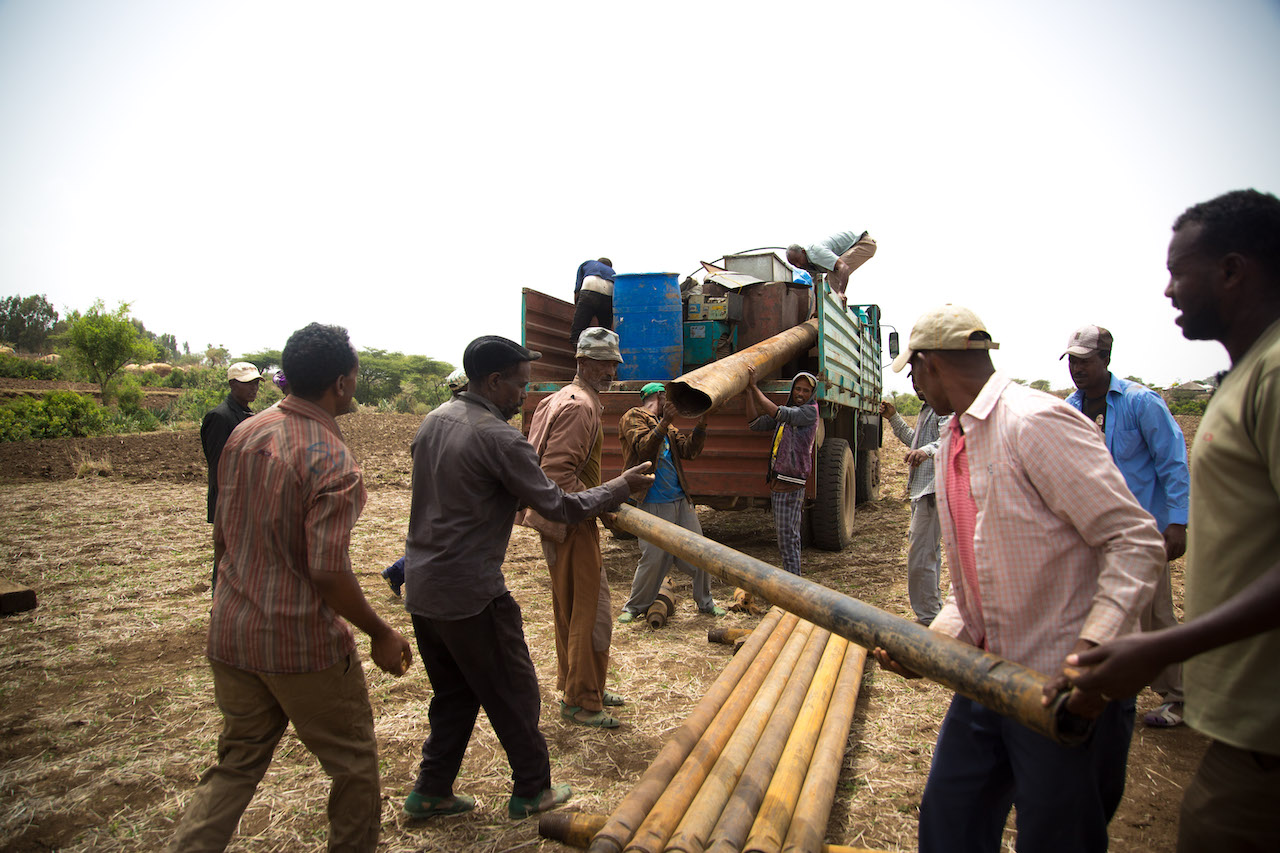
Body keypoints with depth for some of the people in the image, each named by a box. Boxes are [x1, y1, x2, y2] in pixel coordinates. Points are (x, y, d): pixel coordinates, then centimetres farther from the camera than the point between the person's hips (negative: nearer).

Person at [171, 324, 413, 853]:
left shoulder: (243, 434, 1)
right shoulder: (331, 461, -22)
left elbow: (221, 536, 10)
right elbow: (328, 571, -25)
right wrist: (380, 634, -12)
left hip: (230, 635, 7)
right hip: (304, 644, -7)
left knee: (239, 760, 24)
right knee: (354, 763, 15)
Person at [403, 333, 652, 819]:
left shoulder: (433, 421, 7)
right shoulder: (498, 437, -19)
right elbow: (559, 508, -16)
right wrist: (620, 487, -4)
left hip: (422, 587, 8)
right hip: (470, 592, -8)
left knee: (454, 692, 22)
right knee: (513, 693, 10)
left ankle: (431, 792, 31)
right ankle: (532, 791, 26)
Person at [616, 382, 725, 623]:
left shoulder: (665, 426, 22)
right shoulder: (633, 418, 0)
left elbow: (689, 450, 11)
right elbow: (643, 449, -17)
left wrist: (700, 426, -2)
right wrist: (664, 422, -27)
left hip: (680, 499, 7)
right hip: (653, 503, -7)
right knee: (653, 558, -6)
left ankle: (705, 602, 25)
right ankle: (634, 607, 13)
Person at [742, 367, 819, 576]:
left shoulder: (810, 412, -8)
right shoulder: (787, 411, 18)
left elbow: (776, 413, -22)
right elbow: (755, 424, 11)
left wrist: (755, 387, -14)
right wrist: (749, 391, 2)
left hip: (791, 483, -9)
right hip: (777, 481, 9)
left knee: (788, 535, -8)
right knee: (784, 533, 15)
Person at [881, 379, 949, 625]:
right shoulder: (927, 407, 18)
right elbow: (915, 441, 30)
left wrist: (929, 450, -51)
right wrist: (894, 418, 19)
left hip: (934, 490, -11)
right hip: (922, 489, 11)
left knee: (919, 557, -11)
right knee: (929, 552, 21)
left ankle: (927, 619, -1)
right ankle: (934, 608, 36)